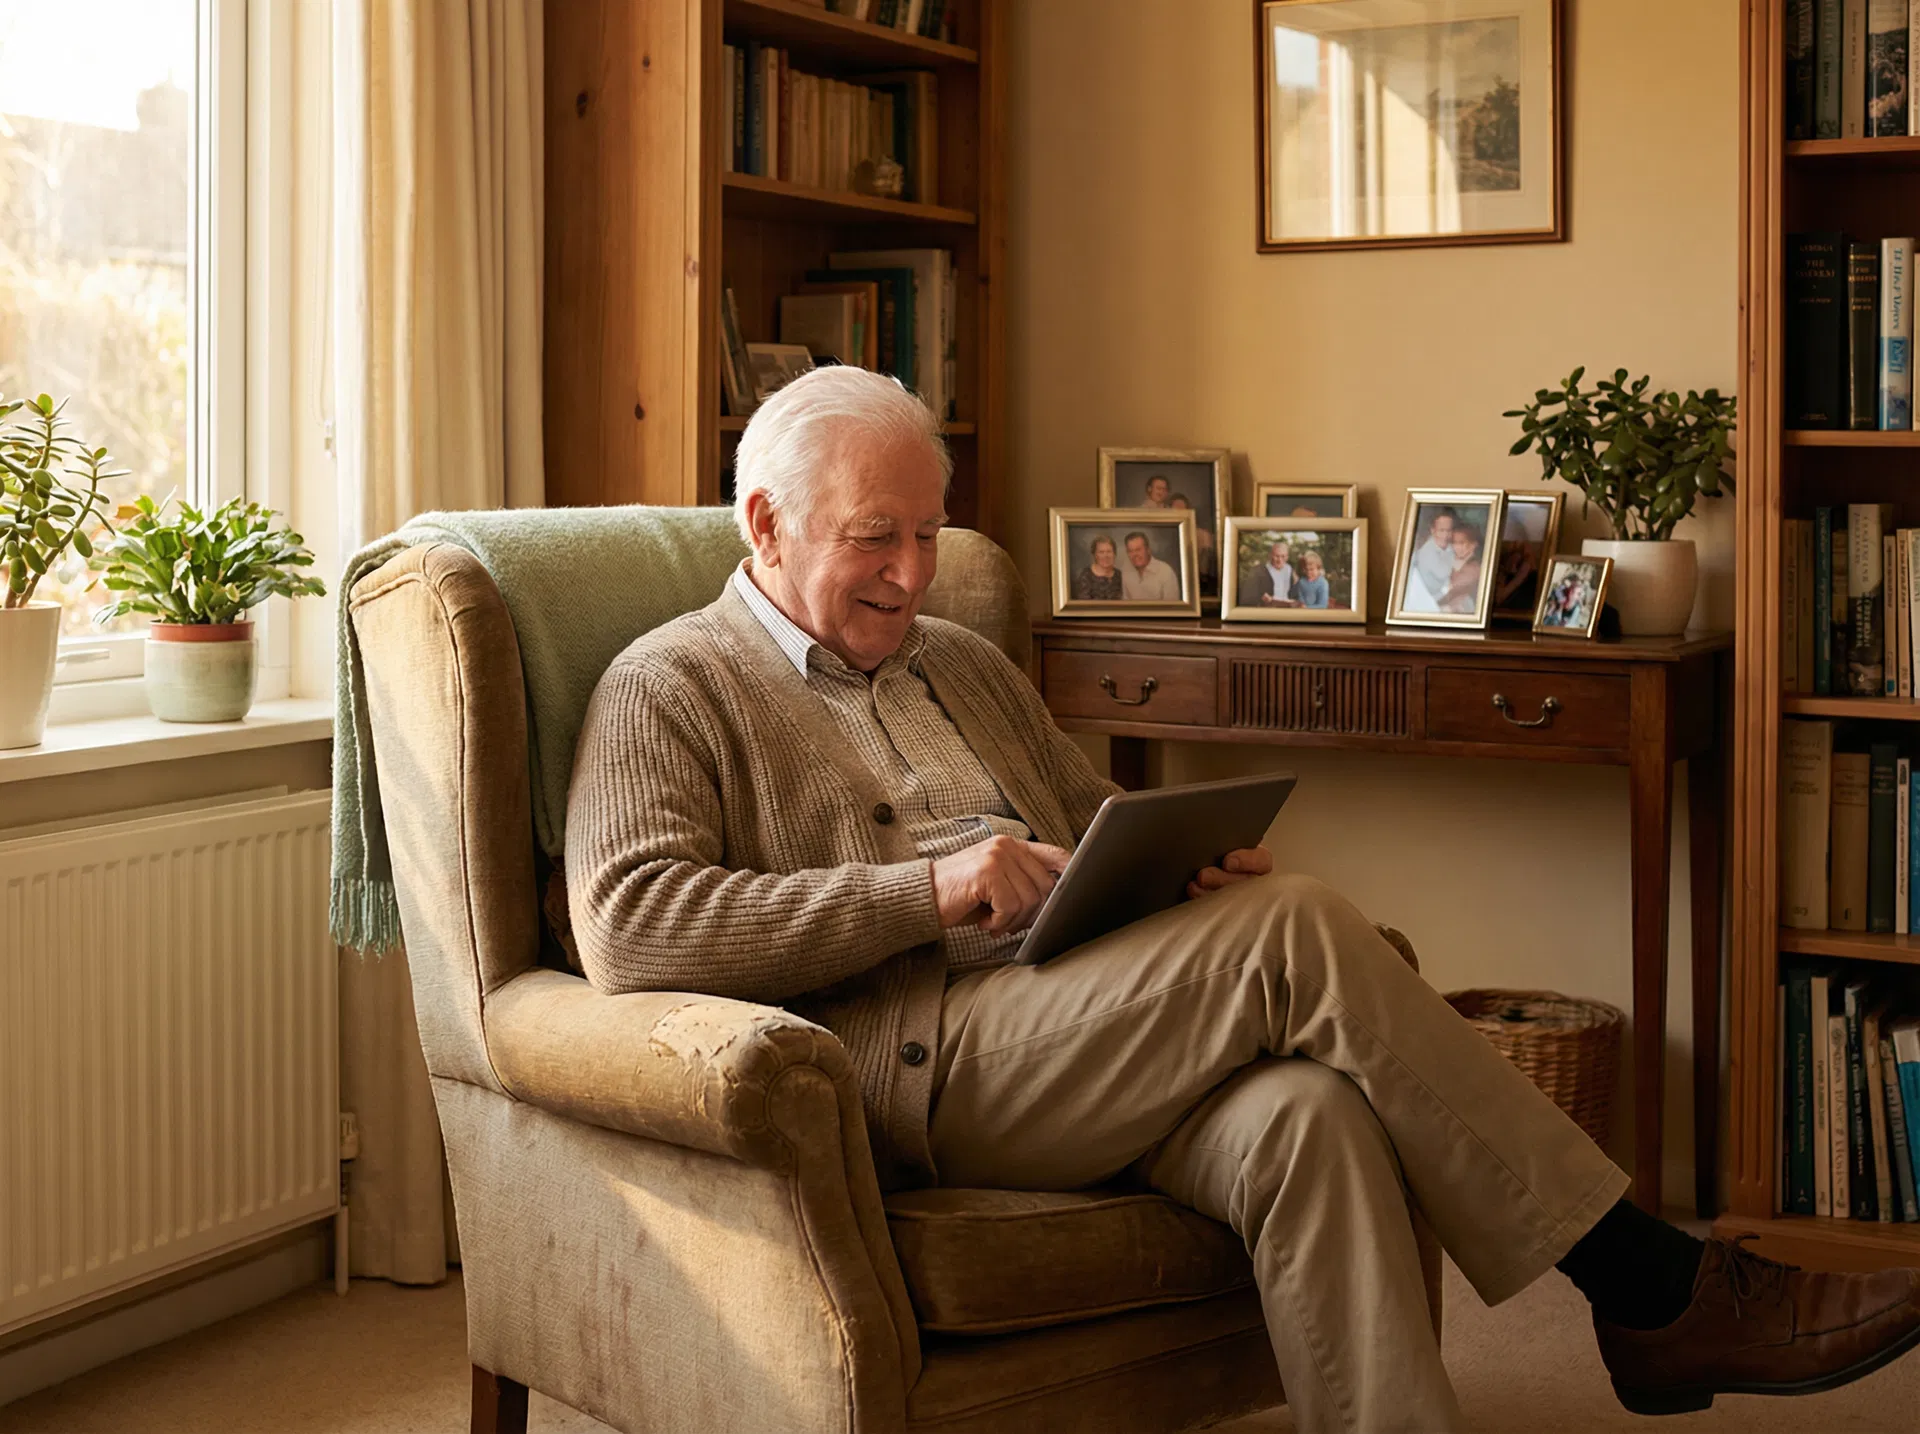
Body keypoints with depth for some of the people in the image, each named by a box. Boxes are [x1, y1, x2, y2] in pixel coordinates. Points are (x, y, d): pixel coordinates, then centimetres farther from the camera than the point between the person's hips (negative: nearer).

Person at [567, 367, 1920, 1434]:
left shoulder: (966, 665, 28)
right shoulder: (670, 689, 6)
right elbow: (627, 922, -10)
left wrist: (1194, 859, 4)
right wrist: (925, 888, -16)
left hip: (1083, 1037, 7)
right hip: (907, 1062, -6)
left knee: (1308, 1117, -29)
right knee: (1292, 929, -25)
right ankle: (1657, 1288, -18)